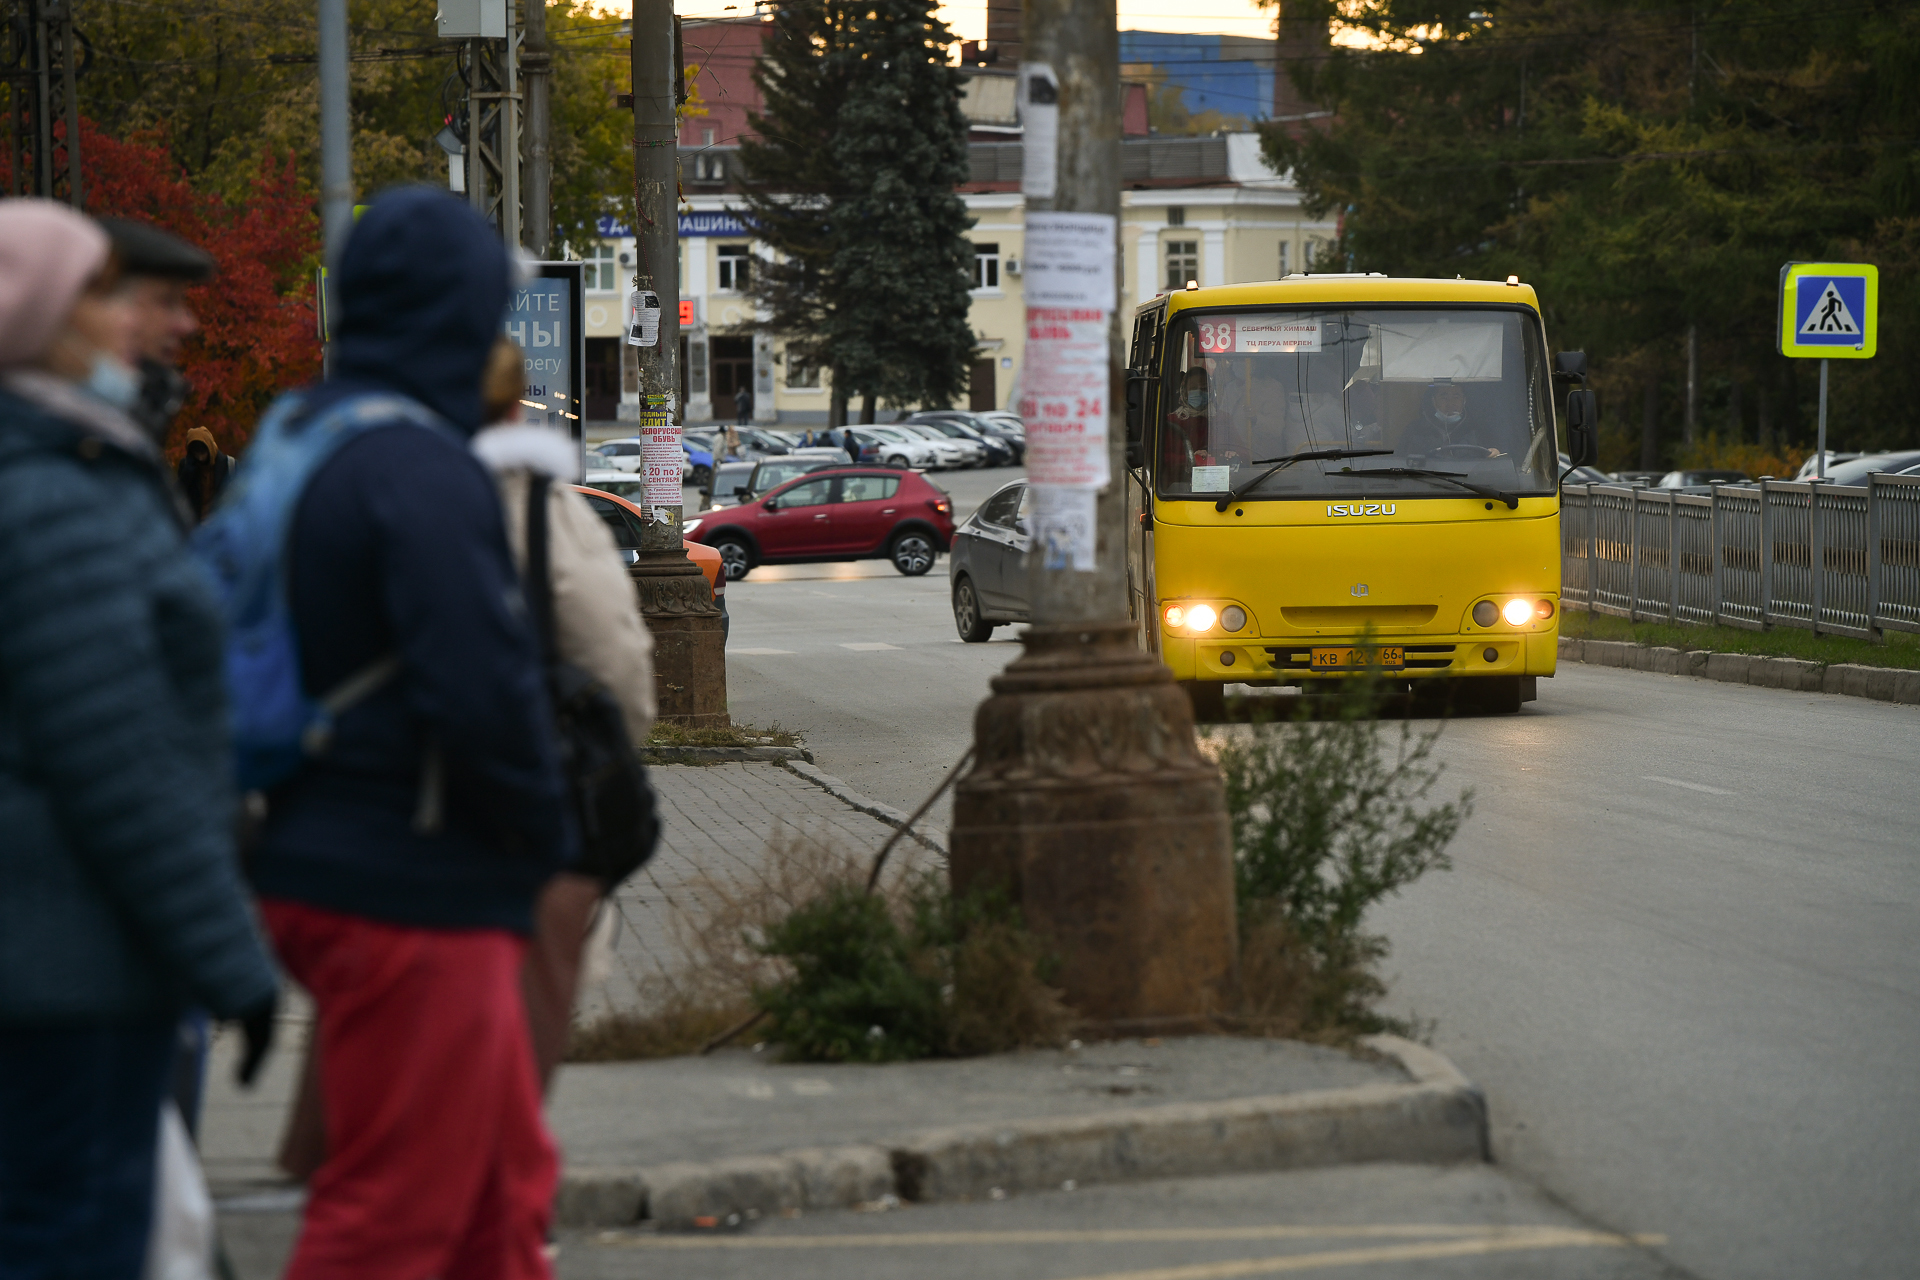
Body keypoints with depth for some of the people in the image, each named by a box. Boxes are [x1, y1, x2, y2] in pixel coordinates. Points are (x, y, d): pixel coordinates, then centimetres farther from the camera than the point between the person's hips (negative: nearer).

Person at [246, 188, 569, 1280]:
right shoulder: (425, 473, -19)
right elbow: (483, 691, -25)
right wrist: (549, 833, -8)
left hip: (327, 862, 10)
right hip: (414, 895, -10)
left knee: (505, 1178, 19)